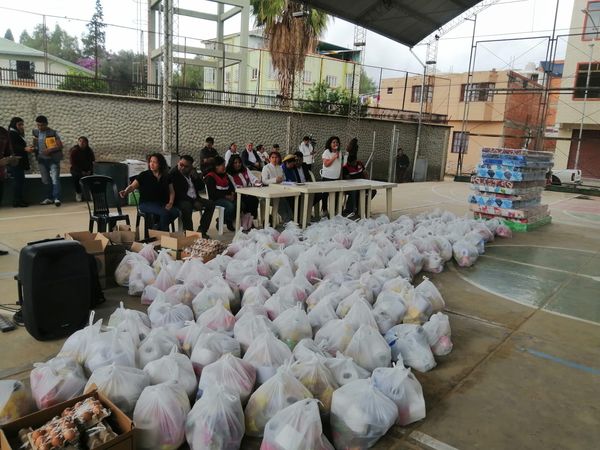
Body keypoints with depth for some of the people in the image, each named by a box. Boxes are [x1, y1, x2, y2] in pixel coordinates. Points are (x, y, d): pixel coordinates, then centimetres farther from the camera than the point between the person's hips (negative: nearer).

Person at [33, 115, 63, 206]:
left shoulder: (53, 133, -5)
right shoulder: (35, 132, 10)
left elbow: (60, 145, -9)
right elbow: (35, 145, 21)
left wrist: (50, 150, -22)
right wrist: (34, 148, -1)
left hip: (53, 159, -6)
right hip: (41, 159, 6)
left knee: (55, 179, -14)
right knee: (46, 180, 10)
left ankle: (56, 198, -19)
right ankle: (49, 198, 19)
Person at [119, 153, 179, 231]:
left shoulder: (166, 177, 10)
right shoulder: (144, 175, 0)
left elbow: (172, 192, 13)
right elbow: (132, 186, -9)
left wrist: (170, 203, -5)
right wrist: (125, 191, -31)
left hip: (162, 203, 4)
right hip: (146, 203, -4)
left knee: (176, 212, -25)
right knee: (164, 213, -33)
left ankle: (158, 228, -8)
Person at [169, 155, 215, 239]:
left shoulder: (192, 172, 10)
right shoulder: (173, 173, -10)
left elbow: (202, 188, 11)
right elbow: (178, 193, -17)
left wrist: (196, 177, -9)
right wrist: (194, 202, -20)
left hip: (194, 199, 7)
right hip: (180, 200, -7)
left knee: (210, 204, -7)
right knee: (186, 207, -37)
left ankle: (201, 231, -6)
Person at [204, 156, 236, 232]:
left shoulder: (224, 175, 18)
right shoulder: (210, 177, -6)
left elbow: (230, 186, 20)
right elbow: (212, 193, -13)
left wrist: (232, 193, -4)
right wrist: (226, 196, -18)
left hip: (227, 197, 7)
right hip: (216, 199, -7)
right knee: (230, 206, -33)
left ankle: (229, 221, -4)